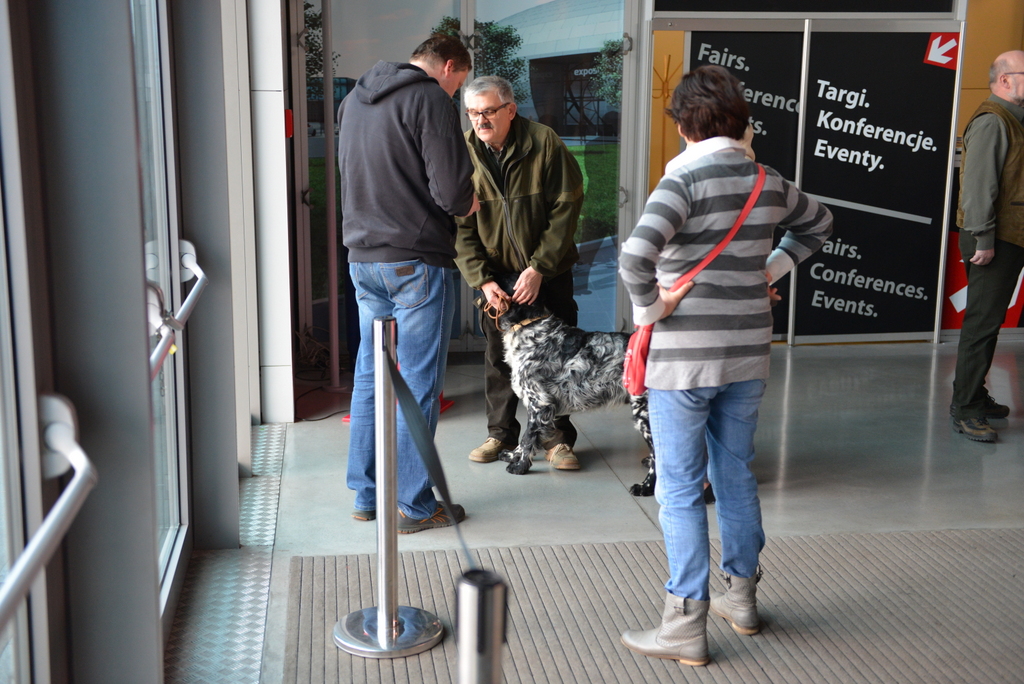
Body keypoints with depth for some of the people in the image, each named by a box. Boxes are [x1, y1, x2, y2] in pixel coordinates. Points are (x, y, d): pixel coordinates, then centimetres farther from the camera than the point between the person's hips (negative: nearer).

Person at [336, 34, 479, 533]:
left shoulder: (353, 101, 14)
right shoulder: (429, 99, -11)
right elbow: (452, 191, -18)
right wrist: (468, 203, 6)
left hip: (363, 260, 7)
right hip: (416, 262, -7)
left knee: (369, 378, 14)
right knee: (418, 385, 1)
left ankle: (366, 496, 22)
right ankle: (414, 505, 8)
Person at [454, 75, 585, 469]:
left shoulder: (544, 144, -14)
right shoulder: (463, 153, -7)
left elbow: (566, 207, -13)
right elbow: (461, 226, -6)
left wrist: (539, 268, -18)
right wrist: (482, 280, -16)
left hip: (548, 271, -2)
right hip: (495, 272, 2)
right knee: (498, 355, 9)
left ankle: (558, 437, 14)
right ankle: (501, 433, 23)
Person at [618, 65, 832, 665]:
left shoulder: (684, 181, -15)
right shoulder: (768, 182, 5)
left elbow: (637, 254, -30)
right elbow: (819, 223, 25)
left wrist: (647, 308, -15)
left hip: (684, 357, -6)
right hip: (748, 354, 6)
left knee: (680, 490, 2)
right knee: (736, 474, 19)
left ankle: (687, 625, 8)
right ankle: (742, 596, 33)